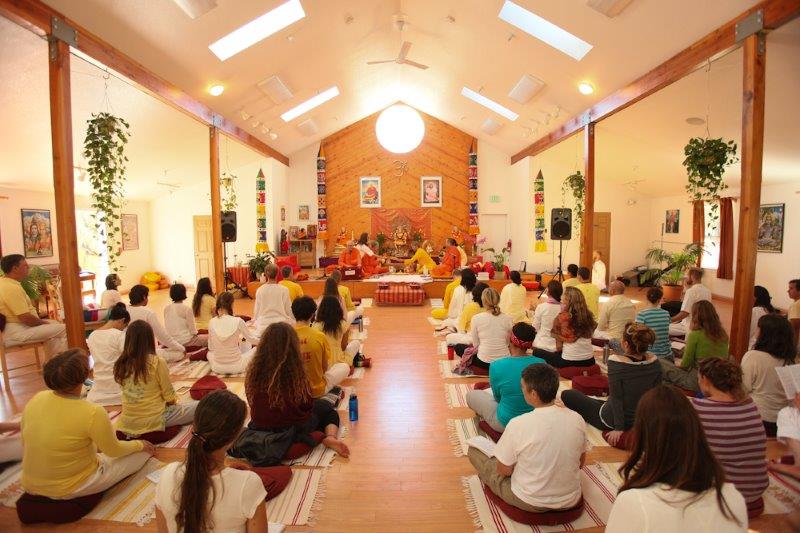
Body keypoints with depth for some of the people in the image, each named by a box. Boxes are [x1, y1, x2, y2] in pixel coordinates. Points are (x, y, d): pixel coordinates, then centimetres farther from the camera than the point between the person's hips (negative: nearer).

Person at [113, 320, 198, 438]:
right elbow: (170, 398, -11)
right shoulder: (157, 362, -19)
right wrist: (173, 401, 12)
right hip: (154, 421, -6)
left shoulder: (120, 364, -3)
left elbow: (130, 394, 9)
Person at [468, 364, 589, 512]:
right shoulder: (577, 419, -14)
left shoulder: (518, 424, -26)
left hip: (529, 503, -5)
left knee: (474, 449, 12)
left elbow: (504, 470, -12)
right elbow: (581, 462, 3)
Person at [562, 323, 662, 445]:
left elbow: (617, 398, -22)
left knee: (567, 395, 6)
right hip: (642, 421, 6)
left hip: (611, 421, -6)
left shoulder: (616, 362, -28)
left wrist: (619, 428, -12)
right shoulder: (654, 361, -11)